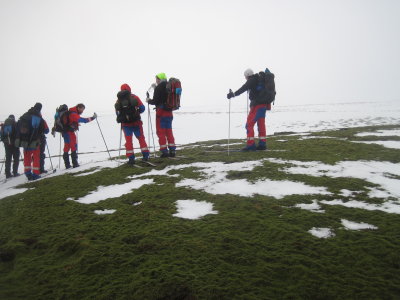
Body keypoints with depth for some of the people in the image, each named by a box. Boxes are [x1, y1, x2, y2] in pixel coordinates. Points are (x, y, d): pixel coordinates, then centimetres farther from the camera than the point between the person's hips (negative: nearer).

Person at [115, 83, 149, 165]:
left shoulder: (119, 100, 3)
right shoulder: (134, 97, -3)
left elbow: (117, 112, 3)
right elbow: (142, 108, -5)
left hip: (125, 124, 1)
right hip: (136, 122, -1)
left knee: (128, 140, 9)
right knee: (141, 138, 12)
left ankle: (131, 158, 5)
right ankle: (145, 155, 11)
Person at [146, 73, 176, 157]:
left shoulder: (158, 88, -11)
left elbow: (155, 101, -15)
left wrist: (148, 100, 5)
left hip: (161, 112, -7)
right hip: (169, 112, 7)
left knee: (161, 132, 1)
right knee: (169, 131, 13)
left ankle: (164, 151, -1)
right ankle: (172, 151, 13)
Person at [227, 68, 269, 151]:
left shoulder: (251, 80, -7)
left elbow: (244, 88, -22)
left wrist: (234, 94, -30)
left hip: (257, 105, -9)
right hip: (263, 105, 9)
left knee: (249, 124, -6)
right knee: (261, 125, 14)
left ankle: (251, 145, -10)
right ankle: (262, 144, 17)